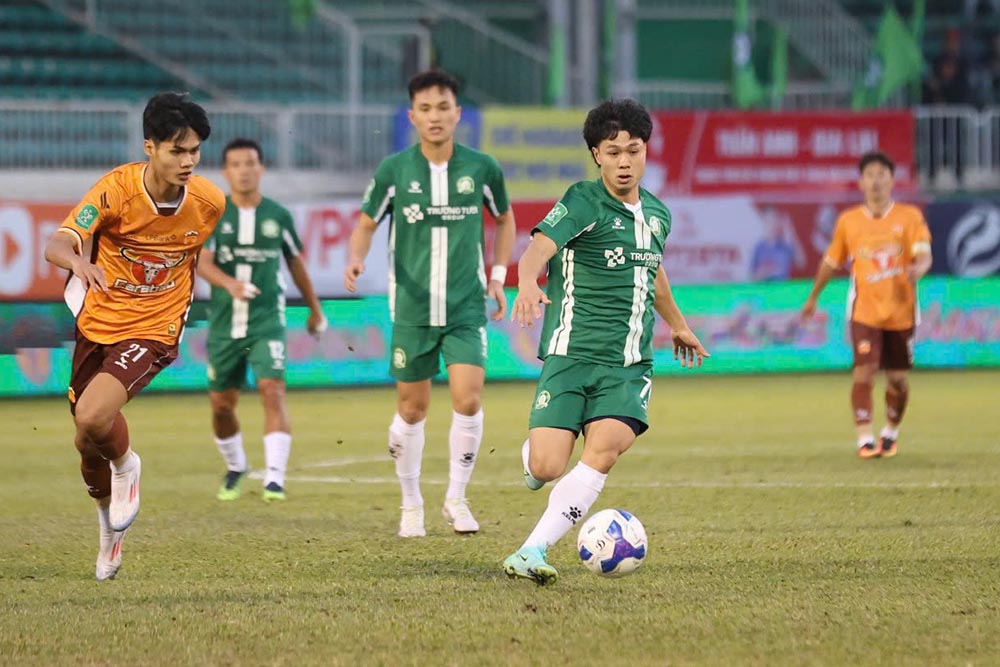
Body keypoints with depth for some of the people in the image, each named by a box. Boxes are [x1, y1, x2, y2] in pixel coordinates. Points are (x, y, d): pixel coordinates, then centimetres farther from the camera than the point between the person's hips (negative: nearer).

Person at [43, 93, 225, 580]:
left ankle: (125, 466, 9)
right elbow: (56, 245, -29)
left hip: (151, 333, -1)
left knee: (92, 420, -26)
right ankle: (109, 517, 45)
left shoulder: (210, 203, -11)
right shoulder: (116, 189, -18)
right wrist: (78, 262, -50)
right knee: (89, 447, 13)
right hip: (96, 323, 1)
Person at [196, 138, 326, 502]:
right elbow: (202, 263, -13)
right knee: (221, 404, 7)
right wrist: (229, 283, -34)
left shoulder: (278, 216, 3)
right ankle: (235, 468, 34)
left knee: (272, 391, -19)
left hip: (266, 322, -1)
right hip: (224, 323, 1)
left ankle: (275, 478, -22)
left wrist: (314, 308, 26)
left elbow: (296, 262, 18)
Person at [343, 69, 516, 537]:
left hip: (466, 309, 0)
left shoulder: (481, 168, -2)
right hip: (412, 309, 0)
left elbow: (505, 219, 17)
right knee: (412, 409, 5)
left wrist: (498, 275, 9)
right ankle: (411, 505, 23)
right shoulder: (394, 170, -5)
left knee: (468, 399, -15)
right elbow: (366, 224, 6)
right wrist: (356, 261, -14)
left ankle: (456, 498, 3)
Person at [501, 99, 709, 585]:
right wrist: (527, 284, -47)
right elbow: (539, 248, -25)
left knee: (604, 451, -22)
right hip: (571, 354, -4)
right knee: (546, 468, -13)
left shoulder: (656, 214, 13)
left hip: (630, 364, 4)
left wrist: (677, 324, 49)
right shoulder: (584, 202, -7)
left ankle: (532, 552, -18)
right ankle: (533, 456, 28)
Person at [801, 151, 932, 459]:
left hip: (900, 310, 0)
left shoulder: (909, 217, -2)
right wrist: (813, 298, 23)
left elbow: (924, 255, -12)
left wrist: (918, 269, -36)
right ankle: (865, 440, -15)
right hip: (865, 310, 0)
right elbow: (831, 261, 15)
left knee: (897, 378, 9)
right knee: (864, 372, -16)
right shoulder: (848, 221, 2)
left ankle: (891, 433, 33)